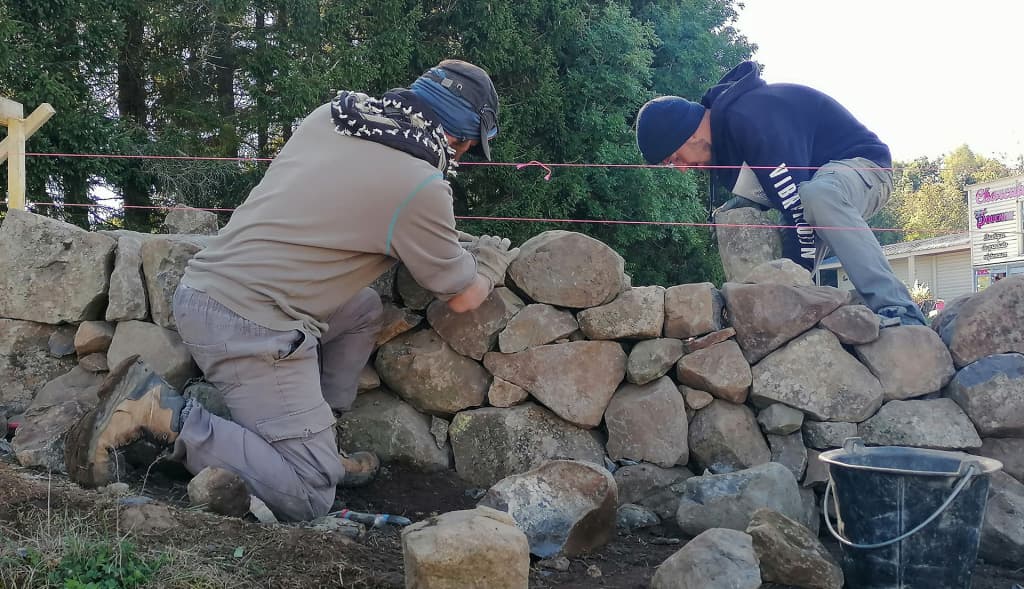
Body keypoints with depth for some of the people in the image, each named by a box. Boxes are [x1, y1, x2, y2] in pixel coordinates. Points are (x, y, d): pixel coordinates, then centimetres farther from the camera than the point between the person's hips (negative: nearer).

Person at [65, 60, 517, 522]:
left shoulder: (326, 116, 8)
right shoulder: (421, 187, -12)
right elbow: (462, 298, 2)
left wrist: (451, 241, 28)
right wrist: (490, 266, 25)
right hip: (250, 326, -9)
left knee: (364, 309, 23)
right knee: (307, 496, -2)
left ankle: (316, 441, 18)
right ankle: (162, 412, -8)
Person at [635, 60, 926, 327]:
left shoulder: (751, 119, -30)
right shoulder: (721, 121, 2)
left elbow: (797, 206, -32)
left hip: (862, 162, -10)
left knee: (816, 197, -41)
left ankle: (898, 312, -40)